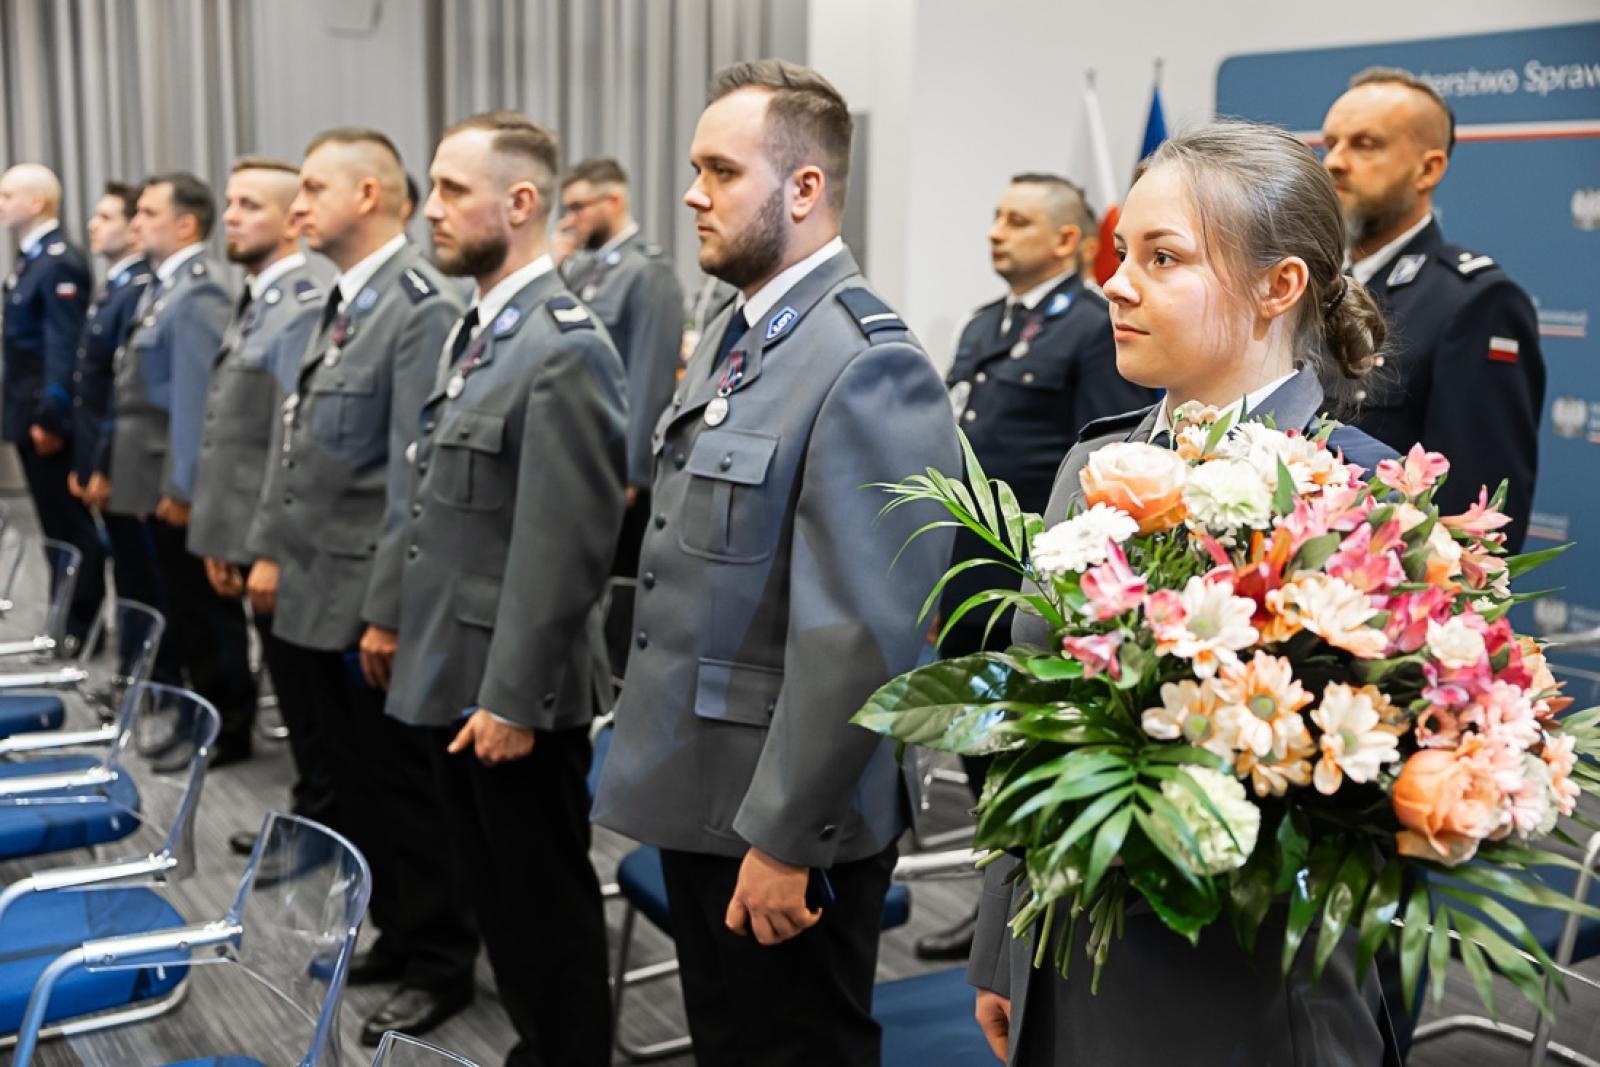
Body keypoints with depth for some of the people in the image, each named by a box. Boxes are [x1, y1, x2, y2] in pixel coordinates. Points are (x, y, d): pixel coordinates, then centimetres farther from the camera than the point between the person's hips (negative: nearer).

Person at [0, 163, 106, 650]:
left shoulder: (61, 263, -16)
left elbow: (65, 347, -20)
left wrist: (50, 417, -21)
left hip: (49, 420, -9)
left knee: (70, 524, 0)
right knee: (56, 523, 15)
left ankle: (82, 627, 8)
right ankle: (64, 619, 24)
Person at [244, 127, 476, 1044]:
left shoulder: (423, 307, -17)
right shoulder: (337, 301, 11)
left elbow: (416, 475, -20)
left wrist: (390, 609, -20)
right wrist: (270, 549, 17)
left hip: (372, 605, -8)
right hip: (317, 595, 8)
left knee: (407, 790, 6)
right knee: (358, 784, 18)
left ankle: (440, 966, 22)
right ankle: (396, 935, 34)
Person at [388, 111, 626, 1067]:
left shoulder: (565, 349, -19)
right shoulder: (478, 329, 11)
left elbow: (567, 547, -22)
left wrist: (513, 696, -20)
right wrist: (412, 635, 17)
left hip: (510, 690, -9)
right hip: (452, 677, 9)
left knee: (546, 905, 7)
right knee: (496, 896, 20)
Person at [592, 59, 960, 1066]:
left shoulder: (869, 366, -21)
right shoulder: (733, 333, 9)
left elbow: (860, 637, -24)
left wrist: (785, 838, -21)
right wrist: (653, 742, 16)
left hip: (780, 825, -9)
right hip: (700, 795, 9)